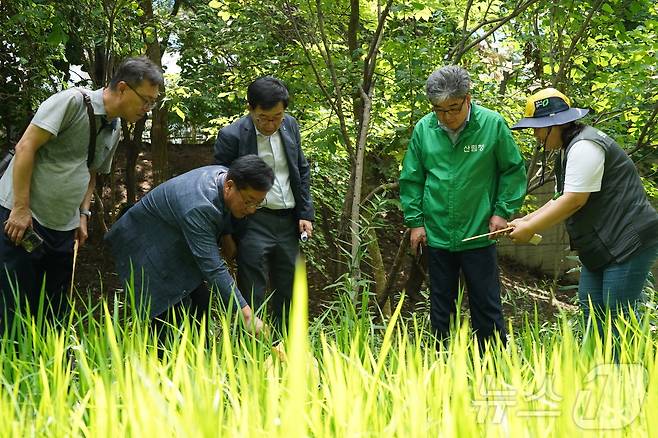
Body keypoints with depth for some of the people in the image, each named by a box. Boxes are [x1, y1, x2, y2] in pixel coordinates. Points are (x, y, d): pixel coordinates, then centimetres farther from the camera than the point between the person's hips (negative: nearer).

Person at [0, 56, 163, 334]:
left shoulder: (114, 130, 11)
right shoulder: (72, 101, -12)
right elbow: (26, 147, -16)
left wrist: (83, 215, 12)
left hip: (63, 229, 8)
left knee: (53, 312, 8)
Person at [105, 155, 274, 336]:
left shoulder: (227, 176, -12)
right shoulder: (197, 207, -38)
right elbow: (212, 268, -39)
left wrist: (226, 236, -4)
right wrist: (246, 314, -40)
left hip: (176, 245, 9)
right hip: (148, 245, -9)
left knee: (200, 302, 4)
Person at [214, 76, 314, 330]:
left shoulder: (290, 126, 5)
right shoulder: (231, 136, -12)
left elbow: (302, 170, 15)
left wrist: (306, 214, 8)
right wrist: (226, 232, -7)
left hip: (288, 223, 5)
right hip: (253, 223, -5)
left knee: (288, 292, 11)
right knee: (252, 297, -3)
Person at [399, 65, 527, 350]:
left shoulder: (493, 125, -8)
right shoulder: (423, 129, -2)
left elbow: (513, 171, 2)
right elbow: (411, 179, 8)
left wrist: (503, 211, -4)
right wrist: (414, 220, 3)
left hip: (479, 234, -2)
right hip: (436, 236, 2)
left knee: (487, 307, 5)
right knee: (441, 308, 13)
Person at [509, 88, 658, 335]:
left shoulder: (584, 147, -18)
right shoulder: (567, 150, 16)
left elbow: (574, 201, -22)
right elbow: (560, 201, 17)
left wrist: (529, 229, -16)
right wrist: (526, 220, 5)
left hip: (629, 240, -11)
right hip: (602, 245, 11)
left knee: (619, 315, -9)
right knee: (590, 306, 8)